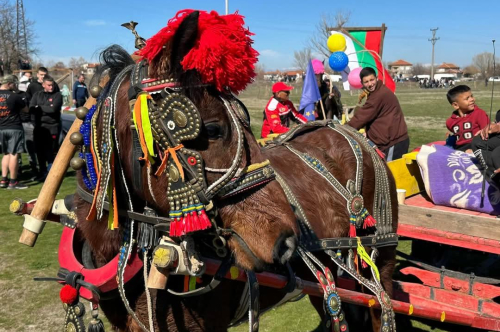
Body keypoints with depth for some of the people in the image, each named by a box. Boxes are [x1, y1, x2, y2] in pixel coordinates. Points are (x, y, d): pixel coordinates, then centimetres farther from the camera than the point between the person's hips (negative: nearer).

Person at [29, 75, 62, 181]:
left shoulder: (57, 95, 1)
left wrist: (39, 107, -3)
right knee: (40, 150, 8)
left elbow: (53, 109, -14)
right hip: (39, 127, 4)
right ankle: (42, 171, 20)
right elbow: (31, 109, -1)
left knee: (50, 151, -3)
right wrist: (46, 110, -14)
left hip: (53, 127, -4)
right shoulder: (37, 95, 11)